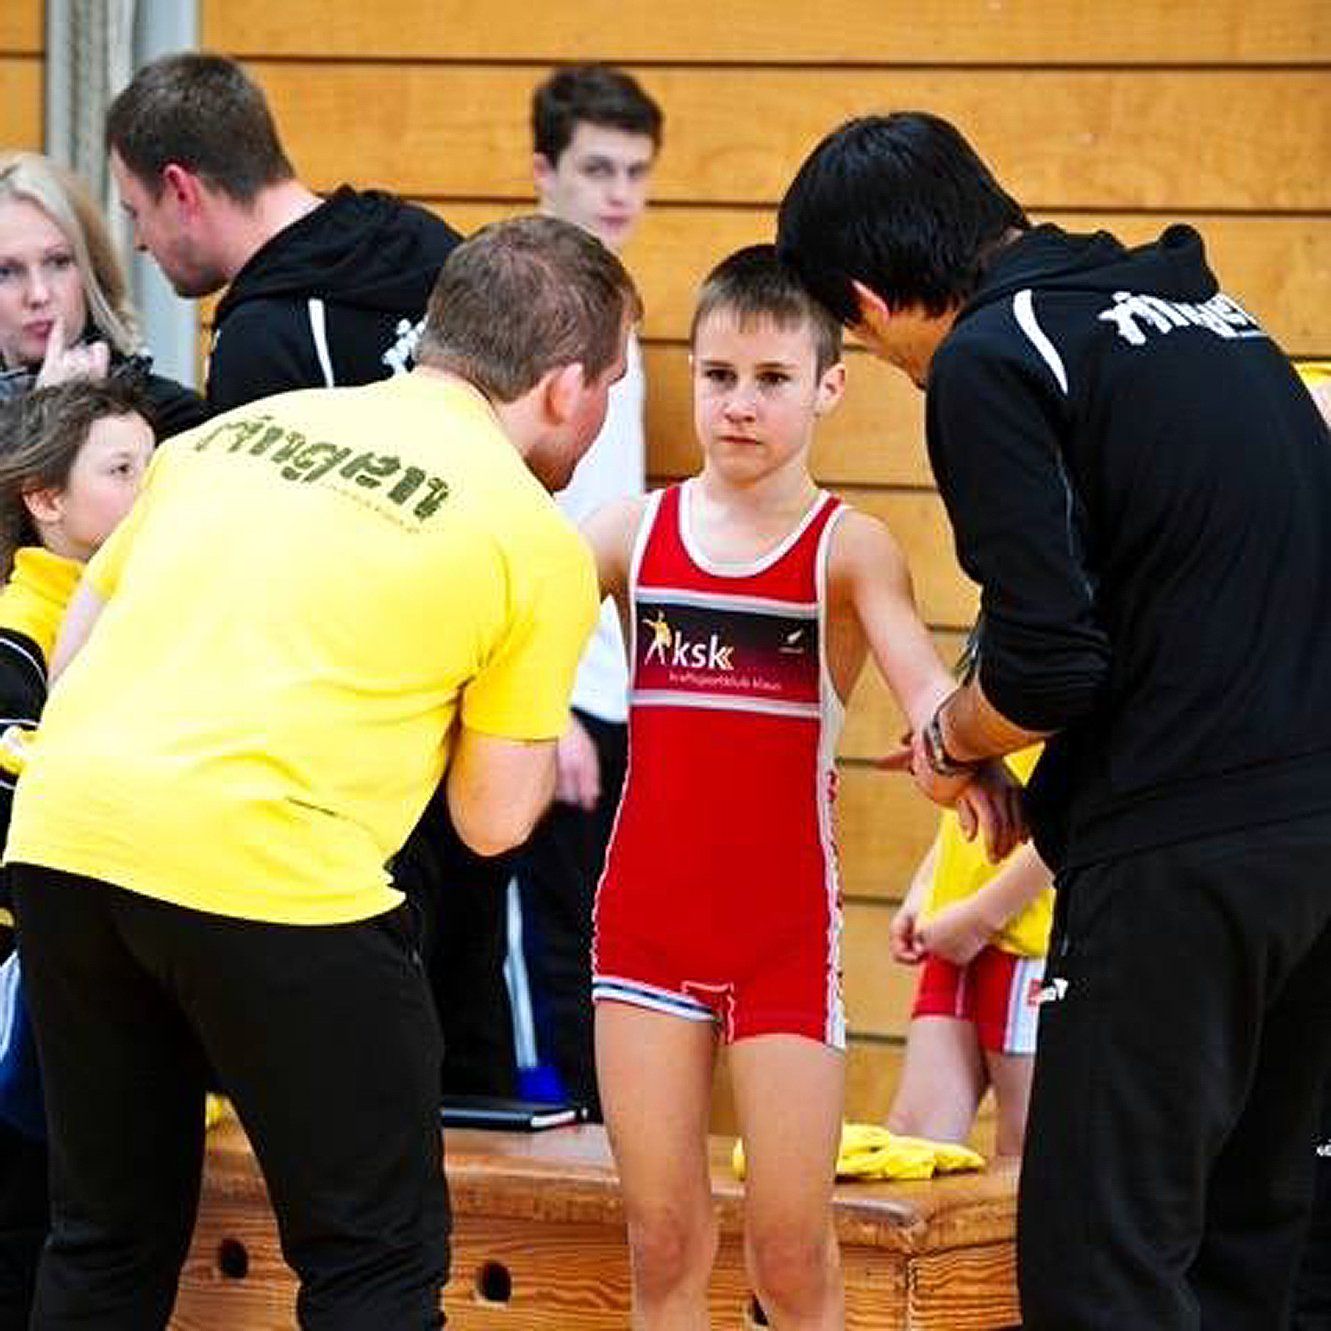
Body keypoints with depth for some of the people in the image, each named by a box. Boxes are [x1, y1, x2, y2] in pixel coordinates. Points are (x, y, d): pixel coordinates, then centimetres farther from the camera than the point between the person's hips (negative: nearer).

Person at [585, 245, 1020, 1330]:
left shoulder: (847, 547, -4)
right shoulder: (632, 533, 5)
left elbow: (921, 675, -20)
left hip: (785, 926, -2)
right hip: (648, 915, 3)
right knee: (664, 1241, 5)